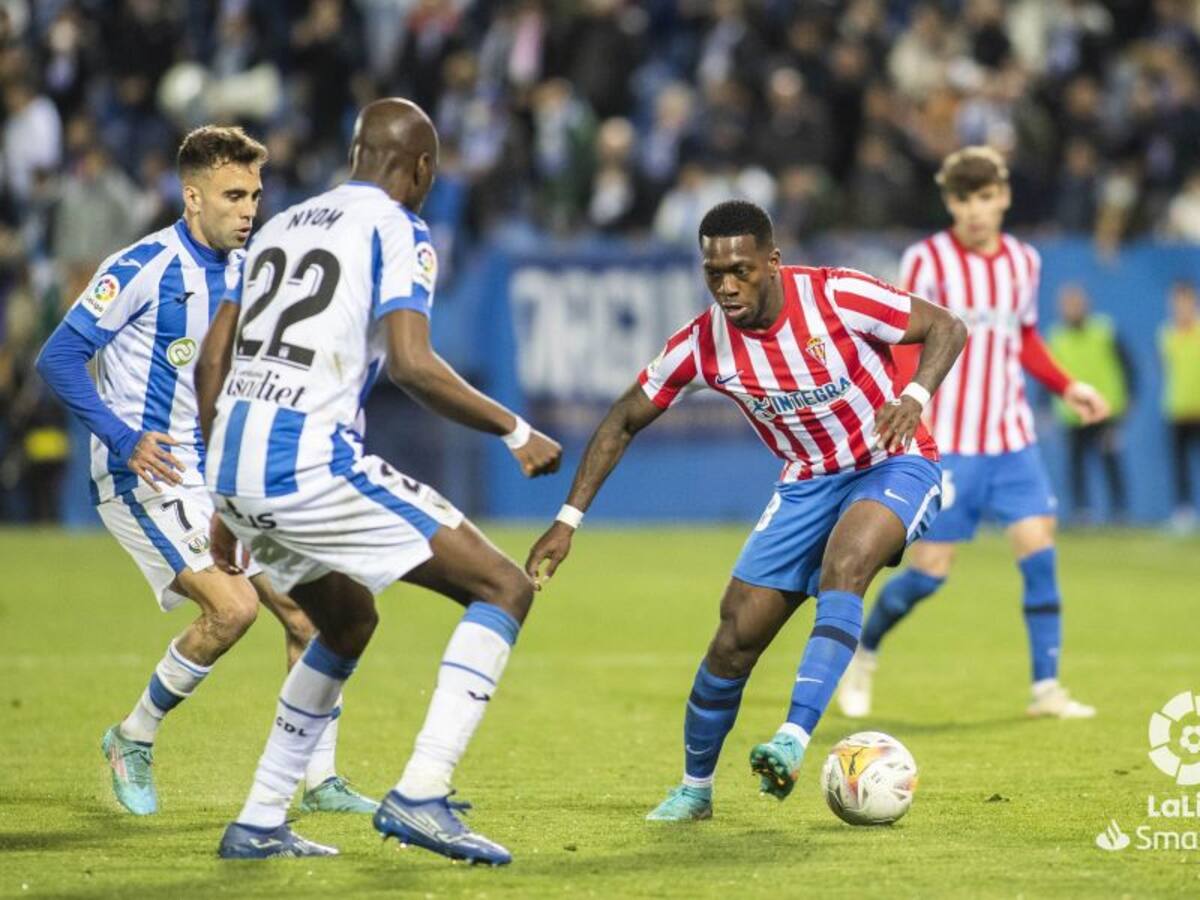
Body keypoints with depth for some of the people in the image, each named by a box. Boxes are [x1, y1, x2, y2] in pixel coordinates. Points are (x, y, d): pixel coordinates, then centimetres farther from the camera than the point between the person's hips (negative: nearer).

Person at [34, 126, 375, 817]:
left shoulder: (246, 270, 8)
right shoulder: (143, 268, -14)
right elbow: (60, 358, -14)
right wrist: (124, 437, -23)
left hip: (221, 475, 8)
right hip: (145, 475, -7)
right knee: (233, 605, -22)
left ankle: (320, 779, 10)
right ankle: (134, 739, -1)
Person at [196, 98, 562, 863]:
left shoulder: (282, 225, 21)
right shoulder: (399, 233, -1)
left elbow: (212, 361, 21)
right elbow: (411, 363, -16)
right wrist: (516, 432, -5)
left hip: (236, 468, 8)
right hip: (312, 464, -8)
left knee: (349, 622, 30)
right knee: (504, 588, -1)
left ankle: (259, 822, 26)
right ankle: (421, 794, -14)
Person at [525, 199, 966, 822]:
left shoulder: (836, 296, -21)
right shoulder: (703, 343, -11)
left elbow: (946, 328, -12)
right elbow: (624, 421, 1)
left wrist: (915, 397, -31)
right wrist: (569, 520, -5)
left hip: (893, 466, -4)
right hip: (807, 484, 4)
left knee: (842, 568, -35)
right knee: (738, 633, -5)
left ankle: (794, 740, -41)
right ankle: (694, 788, 17)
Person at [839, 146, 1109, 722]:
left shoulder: (1024, 262, 8)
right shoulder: (928, 261, -8)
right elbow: (898, 346, -9)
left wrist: (1066, 388, 11)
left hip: (1012, 441, 4)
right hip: (947, 442, -4)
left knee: (1039, 549, -8)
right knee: (930, 570, -3)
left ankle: (1046, 689, -2)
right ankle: (864, 652, 23)